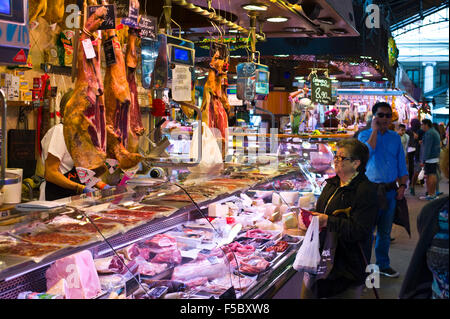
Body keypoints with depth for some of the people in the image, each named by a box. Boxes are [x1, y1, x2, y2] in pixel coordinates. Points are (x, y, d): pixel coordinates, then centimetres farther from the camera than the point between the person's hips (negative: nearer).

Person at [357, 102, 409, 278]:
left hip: (390, 190, 4)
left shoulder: (395, 137, 10)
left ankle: (383, 264, 27)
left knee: (385, 231, 14)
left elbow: (402, 163, 13)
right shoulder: (365, 135, -1)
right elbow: (367, 151, -23)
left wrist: (402, 185, 2)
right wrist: (375, 130, -15)